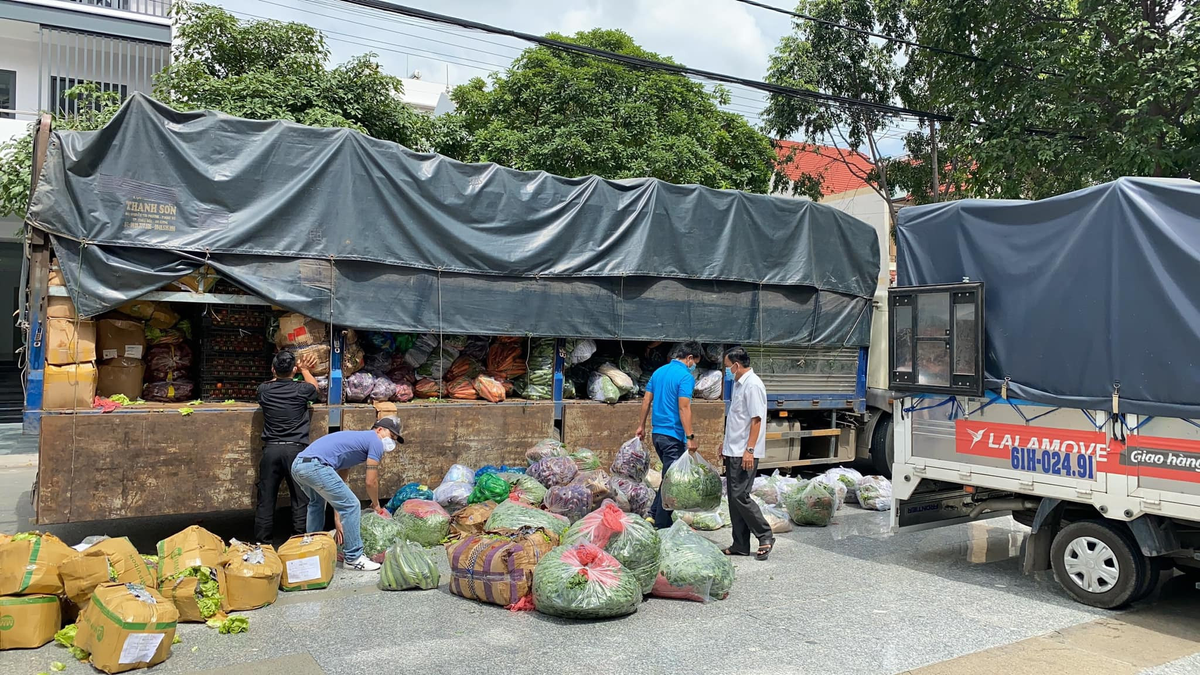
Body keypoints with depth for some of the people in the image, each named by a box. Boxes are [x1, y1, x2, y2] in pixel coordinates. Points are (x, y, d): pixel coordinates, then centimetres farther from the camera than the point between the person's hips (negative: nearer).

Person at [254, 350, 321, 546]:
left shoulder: (264, 390, 3)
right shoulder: (301, 390, -4)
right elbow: (314, 387, 21)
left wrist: (281, 372, 38)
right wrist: (305, 370, 36)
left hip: (271, 450, 3)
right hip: (296, 450, -3)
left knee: (266, 500, 7)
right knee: (300, 500, 3)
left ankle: (262, 544, 13)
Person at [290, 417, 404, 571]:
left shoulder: (356, 440, 30)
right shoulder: (375, 442, 5)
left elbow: (339, 482, 28)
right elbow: (371, 482, 4)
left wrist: (338, 519, 25)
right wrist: (376, 505, 24)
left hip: (298, 465, 10)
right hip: (315, 466, -10)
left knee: (316, 502, 35)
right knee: (351, 506, -1)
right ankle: (353, 558, 6)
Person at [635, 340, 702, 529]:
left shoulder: (659, 372, 12)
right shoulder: (686, 376, -13)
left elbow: (646, 401, 14)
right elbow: (684, 408, -21)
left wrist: (642, 425, 21)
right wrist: (690, 437, -21)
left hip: (657, 432, 8)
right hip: (673, 435, -8)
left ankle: (655, 512, 22)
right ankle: (661, 525, 6)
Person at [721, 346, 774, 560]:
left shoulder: (753, 385, -14)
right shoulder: (738, 384, 16)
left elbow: (756, 419, -20)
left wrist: (749, 450, -23)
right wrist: (727, 446, 24)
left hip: (744, 453, -10)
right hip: (733, 452, 10)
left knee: (740, 496, -10)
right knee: (734, 497, 10)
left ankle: (765, 536, 4)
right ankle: (740, 545, 16)